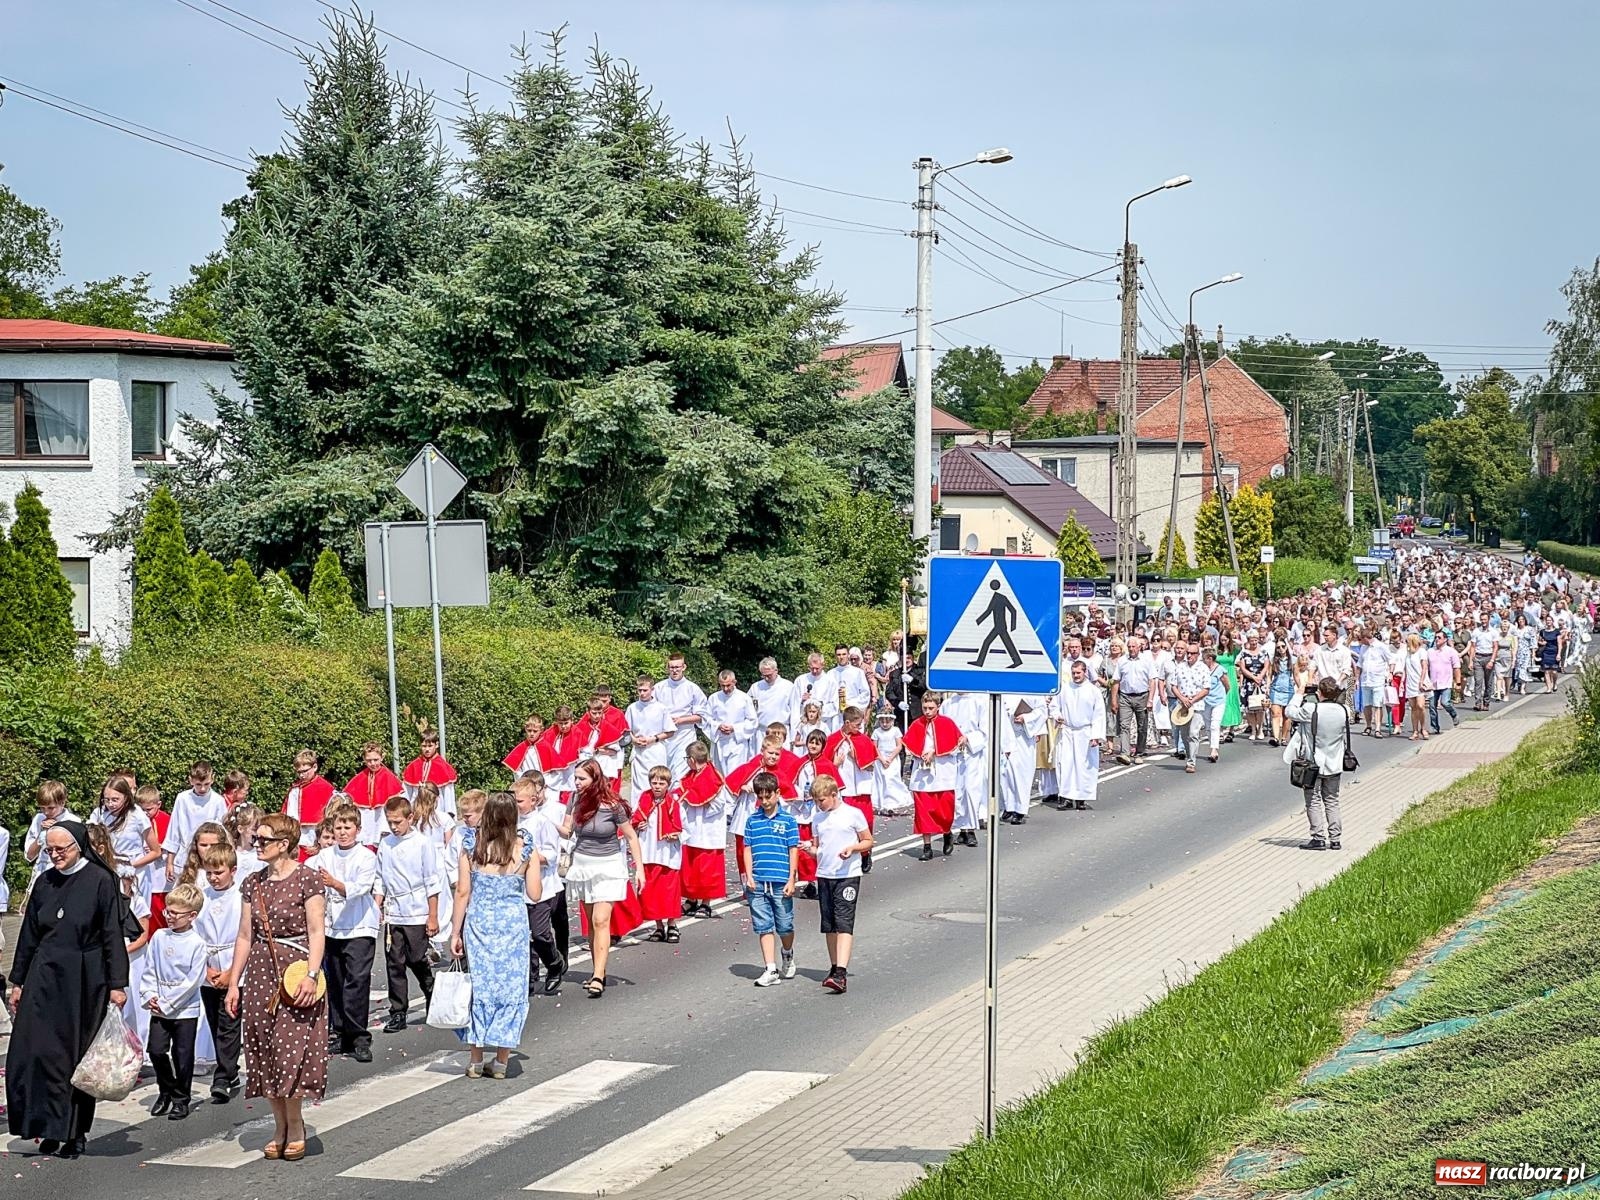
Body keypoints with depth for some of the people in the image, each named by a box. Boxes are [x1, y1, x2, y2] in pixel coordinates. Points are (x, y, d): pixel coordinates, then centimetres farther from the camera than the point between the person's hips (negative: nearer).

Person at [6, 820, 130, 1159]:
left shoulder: (100, 881, -6)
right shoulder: (44, 882, 8)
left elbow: (112, 936, -7)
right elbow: (28, 935, 14)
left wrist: (117, 984, -10)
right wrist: (17, 981, 14)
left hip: (84, 981, -4)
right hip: (44, 979, 4)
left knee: (78, 1054, 2)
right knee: (35, 1052, -4)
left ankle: (75, 1132, 11)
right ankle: (50, 1129, 5)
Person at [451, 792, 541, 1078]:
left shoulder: (472, 846, -5)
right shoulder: (524, 849, -5)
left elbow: (462, 892, -4)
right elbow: (535, 895, -2)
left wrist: (456, 932, 3)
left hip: (478, 923, 1)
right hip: (514, 923, -1)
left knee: (478, 986, 9)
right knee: (510, 988, 7)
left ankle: (475, 1060, 12)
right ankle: (501, 1062, 10)